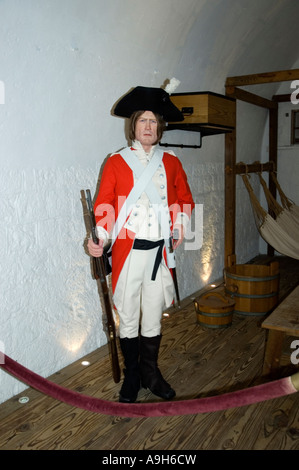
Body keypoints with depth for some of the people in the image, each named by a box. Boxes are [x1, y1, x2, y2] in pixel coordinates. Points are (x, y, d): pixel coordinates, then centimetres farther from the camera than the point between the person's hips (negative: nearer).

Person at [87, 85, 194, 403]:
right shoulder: (116, 162, 1)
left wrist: (181, 222, -1)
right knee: (127, 315, 7)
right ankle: (131, 376, 26)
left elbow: (185, 198, 17)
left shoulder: (171, 163, 9)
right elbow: (104, 206, -3)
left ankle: (151, 373, 31)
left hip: (160, 250, 2)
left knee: (153, 315, 13)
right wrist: (100, 238, -17)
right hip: (128, 249, -2)